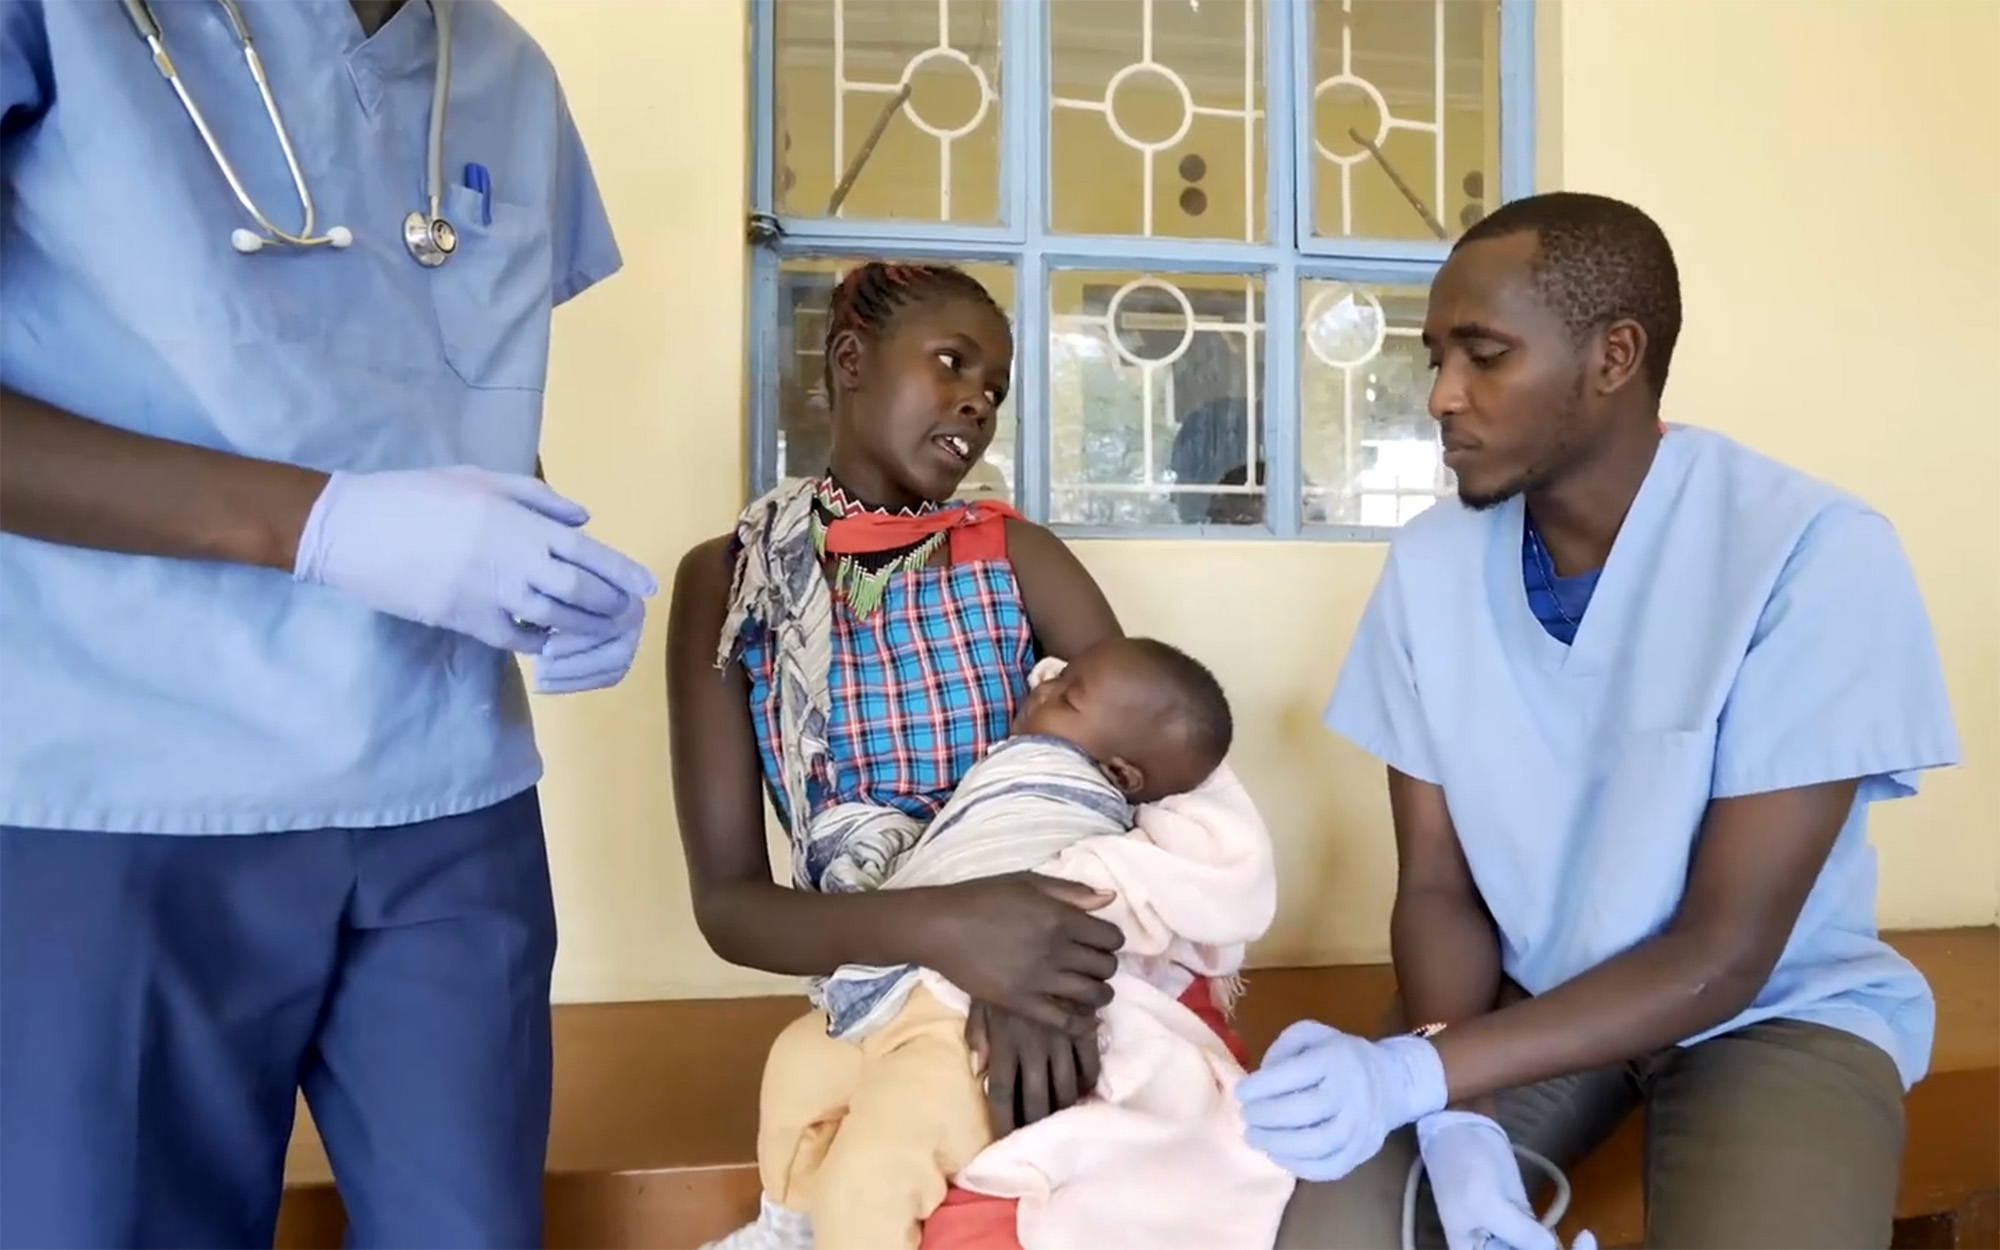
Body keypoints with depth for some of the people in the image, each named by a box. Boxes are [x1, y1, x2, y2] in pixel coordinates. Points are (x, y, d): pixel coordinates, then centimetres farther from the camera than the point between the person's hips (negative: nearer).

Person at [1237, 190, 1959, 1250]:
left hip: (1778, 1015, -2)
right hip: (1528, 1000, 3)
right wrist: (1462, 1125, -23)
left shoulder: (1817, 557, -22)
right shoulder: (1429, 565, -9)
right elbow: (1436, 886, -5)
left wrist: (1421, 1073, -31)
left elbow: (1724, 954, -21)